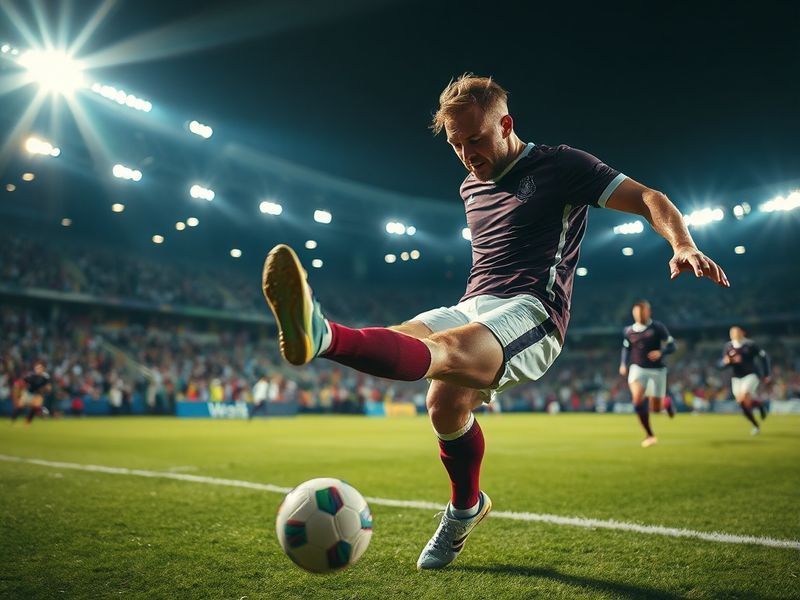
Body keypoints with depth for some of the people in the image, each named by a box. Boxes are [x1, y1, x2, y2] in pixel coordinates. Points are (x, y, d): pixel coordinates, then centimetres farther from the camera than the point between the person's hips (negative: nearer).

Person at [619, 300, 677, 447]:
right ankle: (650, 435, -9)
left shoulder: (658, 328, -5)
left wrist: (660, 352, -22)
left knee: (655, 408, 2)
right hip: (638, 369, 2)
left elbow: (672, 345, -3)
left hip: (657, 370, -1)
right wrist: (623, 364, 6)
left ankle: (666, 402, 43)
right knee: (637, 399, -24)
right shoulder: (628, 331, 4)